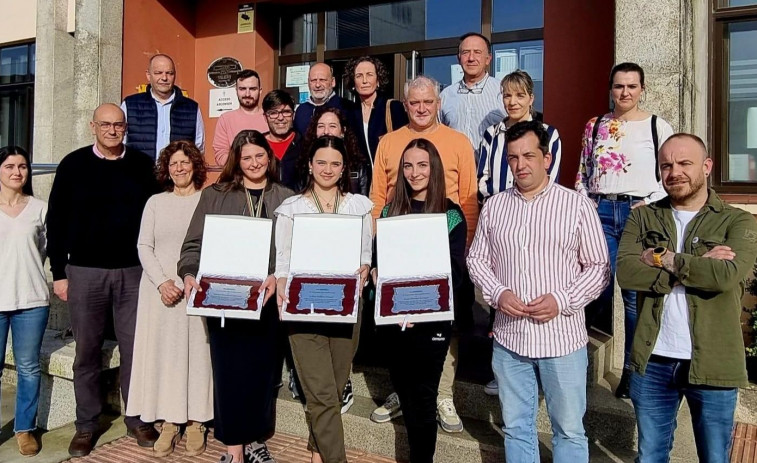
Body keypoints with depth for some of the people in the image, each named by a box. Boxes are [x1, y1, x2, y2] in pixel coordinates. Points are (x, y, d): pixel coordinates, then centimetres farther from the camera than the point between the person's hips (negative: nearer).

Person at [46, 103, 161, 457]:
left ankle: (137, 420, 19)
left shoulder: (143, 165, 4)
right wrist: (58, 273, 0)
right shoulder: (73, 165, 2)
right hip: (85, 272, 0)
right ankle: (86, 426, 21)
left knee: (135, 347, 5)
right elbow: (56, 221, 3)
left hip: (133, 271, 1)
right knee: (87, 351, 8)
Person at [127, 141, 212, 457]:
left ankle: (195, 423, 9)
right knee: (163, 352, 2)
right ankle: (169, 423, 11)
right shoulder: (156, 203, 12)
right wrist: (162, 282, -8)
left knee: (197, 351, 0)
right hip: (159, 288, 3)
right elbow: (144, 246, 7)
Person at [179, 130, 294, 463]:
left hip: (268, 298, 1)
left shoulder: (286, 199, 8)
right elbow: (194, 243, 4)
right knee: (229, 369, 0)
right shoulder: (215, 196, 7)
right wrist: (189, 274, -14)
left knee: (263, 368, 8)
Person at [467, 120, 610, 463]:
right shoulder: (494, 206, 5)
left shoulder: (577, 205, -4)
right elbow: (477, 259, 10)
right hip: (509, 338, 3)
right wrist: (497, 293, -9)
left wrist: (562, 300, -16)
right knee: (516, 428, 16)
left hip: (562, 338, -3)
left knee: (569, 430, 11)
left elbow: (599, 267, -3)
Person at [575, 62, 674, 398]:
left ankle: (632, 370, 15)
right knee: (597, 289, -2)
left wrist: (650, 205, -9)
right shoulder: (595, 126, 11)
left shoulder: (658, 127, 3)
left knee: (636, 295, 2)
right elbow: (582, 173, 15)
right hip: (600, 213, 2)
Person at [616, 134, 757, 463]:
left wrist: (664, 259, -13)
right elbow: (626, 272, -13)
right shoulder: (642, 218, 4)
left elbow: (727, 274, -21)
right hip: (652, 362, 2)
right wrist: (699, 265, -16)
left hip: (712, 365, -1)